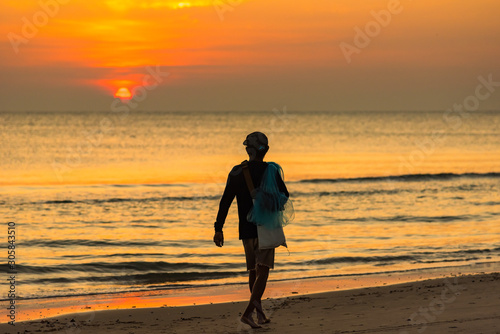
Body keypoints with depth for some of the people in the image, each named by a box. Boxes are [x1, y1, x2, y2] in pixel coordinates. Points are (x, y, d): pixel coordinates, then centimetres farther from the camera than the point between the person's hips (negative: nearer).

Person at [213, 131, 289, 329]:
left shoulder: (236, 172, -1)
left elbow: (225, 201, -3)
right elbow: (284, 195, 5)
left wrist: (218, 228, 0)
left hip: (246, 230, 4)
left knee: (253, 272, 17)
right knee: (262, 273, -4)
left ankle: (260, 313, 26)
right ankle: (248, 312, -20)